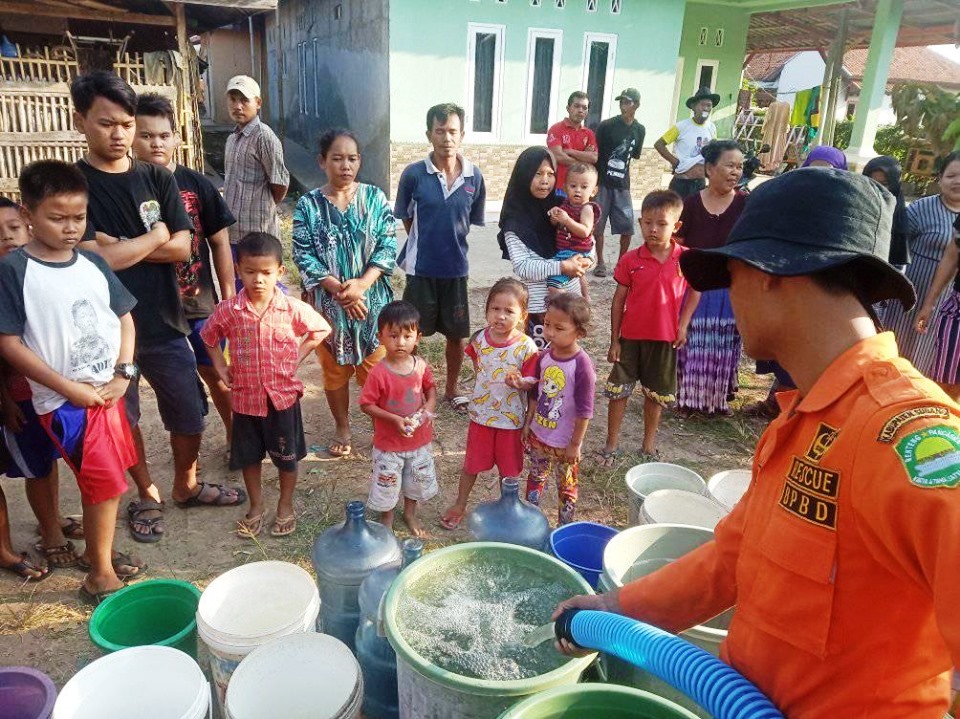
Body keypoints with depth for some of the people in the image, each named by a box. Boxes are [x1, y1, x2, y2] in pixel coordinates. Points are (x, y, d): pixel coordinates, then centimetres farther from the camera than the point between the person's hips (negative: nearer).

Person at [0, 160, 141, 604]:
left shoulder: (92, 263, 4)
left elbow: (124, 317, 9)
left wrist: (122, 374, -3)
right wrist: (69, 388, -14)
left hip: (109, 392, 5)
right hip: (64, 401, -5)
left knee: (102, 483, 16)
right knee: (106, 484, -4)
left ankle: (96, 550, 36)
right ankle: (100, 576, 13)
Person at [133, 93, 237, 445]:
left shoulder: (196, 184, -4)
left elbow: (219, 243, 0)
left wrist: (229, 298, -1)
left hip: (201, 302, 0)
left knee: (214, 373, 12)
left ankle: (234, 435, 31)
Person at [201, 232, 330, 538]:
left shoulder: (293, 309, -13)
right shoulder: (228, 311, -10)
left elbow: (321, 329, 2)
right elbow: (209, 335, 10)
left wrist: (298, 356, -5)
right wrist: (220, 366, 1)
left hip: (283, 395, -1)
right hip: (245, 398, 1)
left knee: (287, 457, 13)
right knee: (248, 456, 16)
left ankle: (286, 506, 34)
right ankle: (256, 507, 37)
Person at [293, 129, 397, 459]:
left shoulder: (375, 198, 0)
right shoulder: (308, 205, -2)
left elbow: (387, 246, -5)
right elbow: (304, 255, -7)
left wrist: (362, 284, -19)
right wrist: (338, 290, -18)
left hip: (372, 300, 0)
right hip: (327, 302, 0)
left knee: (374, 367, 7)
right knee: (334, 369, 13)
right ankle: (342, 429, 31)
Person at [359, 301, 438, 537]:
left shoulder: (421, 365, -10)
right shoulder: (379, 373, -23)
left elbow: (430, 386, 8)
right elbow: (366, 405, -18)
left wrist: (430, 405, -12)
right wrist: (394, 419, -26)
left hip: (419, 439, 4)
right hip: (389, 443, -4)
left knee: (419, 480, 22)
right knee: (387, 484, 13)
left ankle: (410, 514, 49)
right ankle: (387, 519, 41)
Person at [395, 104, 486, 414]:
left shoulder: (474, 176, -5)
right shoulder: (413, 174, -10)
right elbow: (406, 218, 4)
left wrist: (450, 244, 9)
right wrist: (426, 243, 7)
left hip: (456, 268, 2)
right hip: (421, 268, -2)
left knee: (457, 334, 13)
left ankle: (451, 390, 34)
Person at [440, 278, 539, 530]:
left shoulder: (526, 346, -18)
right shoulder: (479, 339, -8)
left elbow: (531, 382, -15)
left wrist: (519, 382, -34)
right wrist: (484, 384, 6)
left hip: (511, 418, -2)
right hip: (481, 414, 3)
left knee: (508, 467, 16)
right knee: (472, 463, 18)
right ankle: (460, 504, 38)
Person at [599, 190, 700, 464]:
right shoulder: (630, 260, -8)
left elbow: (695, 291, 6)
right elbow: (619, 300, -3)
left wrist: (683, 325, -3)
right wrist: (614, 339, -2)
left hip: (665, 338, 0)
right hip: (630, 336, 0)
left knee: (656, 395, 14)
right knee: (618, 391, 6)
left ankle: (649, 446, 30)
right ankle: (611, 445, 20)